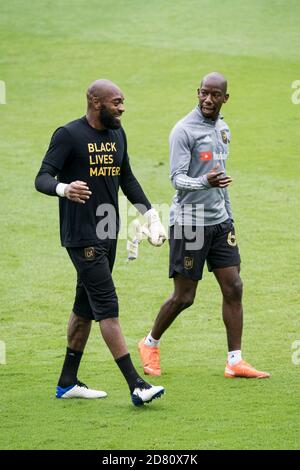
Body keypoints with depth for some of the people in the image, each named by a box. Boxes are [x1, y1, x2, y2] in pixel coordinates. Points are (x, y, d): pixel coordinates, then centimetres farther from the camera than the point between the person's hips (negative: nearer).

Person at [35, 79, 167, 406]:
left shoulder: (117, 135, 12)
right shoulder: (68, 135, -11)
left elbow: (127, 179, 24)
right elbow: (42, 178, -16)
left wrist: (150, 214, 18)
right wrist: (64, 189, -38)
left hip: (108, 235, 8)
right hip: (81, 237, -8)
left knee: (86, 308, 14)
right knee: (107, 307, -12)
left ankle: (67, 383, 23)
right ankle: (136, 386, -16)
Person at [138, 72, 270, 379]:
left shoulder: (222, 129, 13)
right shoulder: (184, 130, -11)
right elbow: (177, 178, -17)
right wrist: (205, 182, -36)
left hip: (219, 220, 7)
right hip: (189, 222, -7)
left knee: (233, 288, -1)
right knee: (183, 296, -2)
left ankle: (235, 361, 1)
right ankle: (150, 344, 22)